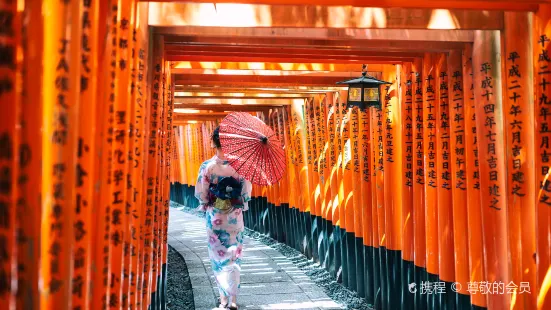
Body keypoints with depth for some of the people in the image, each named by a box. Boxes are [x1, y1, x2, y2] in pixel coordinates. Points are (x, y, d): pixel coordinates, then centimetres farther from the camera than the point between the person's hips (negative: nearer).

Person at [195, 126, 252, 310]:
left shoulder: (207, 166, -11)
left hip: (215, 218, -1)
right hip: (235, 218, 1)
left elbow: (201, 194, -8)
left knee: (219, 256, 11)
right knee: (234, 257, 11)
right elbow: (247, 192, -3)